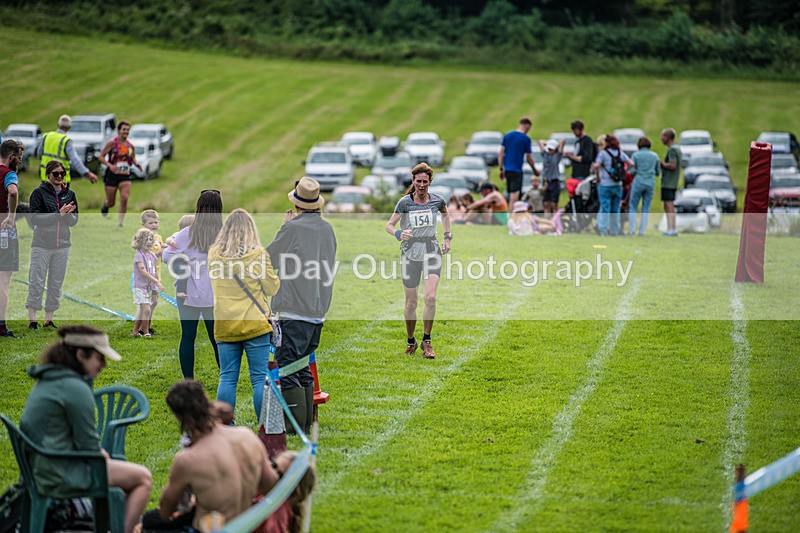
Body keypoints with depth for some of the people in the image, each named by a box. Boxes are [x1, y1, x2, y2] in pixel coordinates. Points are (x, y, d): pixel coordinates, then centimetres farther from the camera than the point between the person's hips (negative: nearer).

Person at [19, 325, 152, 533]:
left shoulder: (46, 382, 11)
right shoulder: (76, 388, -19)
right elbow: (89, 446, -17)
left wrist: (100, 453, 7)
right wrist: (101, 455, 4)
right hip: (62, 478, -10)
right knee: (143, 478, -1)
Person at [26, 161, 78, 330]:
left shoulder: (69, 194, 10)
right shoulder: (39, 193, -3)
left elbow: (74, 221, 10)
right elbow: (34, 218, -11)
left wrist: (68, 214, -13)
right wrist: (58, 214, -18)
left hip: (62, 245, 4)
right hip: (41, 244, -4)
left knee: (56, 284, 6)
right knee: (36, 282, -4)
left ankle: (49, 320, 14)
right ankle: (32, 319, 2)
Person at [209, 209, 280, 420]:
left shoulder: (213, 254, 1)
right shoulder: (258, 253, -9)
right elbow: (272, 288, -1)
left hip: (224, 326, 3)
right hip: (254, 323, -3)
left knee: (227, 378, 8)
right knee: (260, 378, 1)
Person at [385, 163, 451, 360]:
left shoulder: (437, 201, 1)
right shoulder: (404, 202, -5)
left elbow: (445, 214, 24)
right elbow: (389, 225, -2)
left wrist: (447, 237, 18)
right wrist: (398, 233, -23)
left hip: (432, 252, 1)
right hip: (410, 253, 0)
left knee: (430, 297, -16)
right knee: (411, 302, 4)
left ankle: (427, 341, -2)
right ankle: (410, 341, 23)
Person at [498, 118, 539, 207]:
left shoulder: (507, 135, 8)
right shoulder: (526, 139, -6)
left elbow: (500, 154, 7)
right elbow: (529, 158, -1)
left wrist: (501, 169, 12)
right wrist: (535, 170, 14)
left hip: (507, 169, 6)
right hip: (517, 170, -6)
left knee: (511, 194, 16)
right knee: (515, 194, -8)